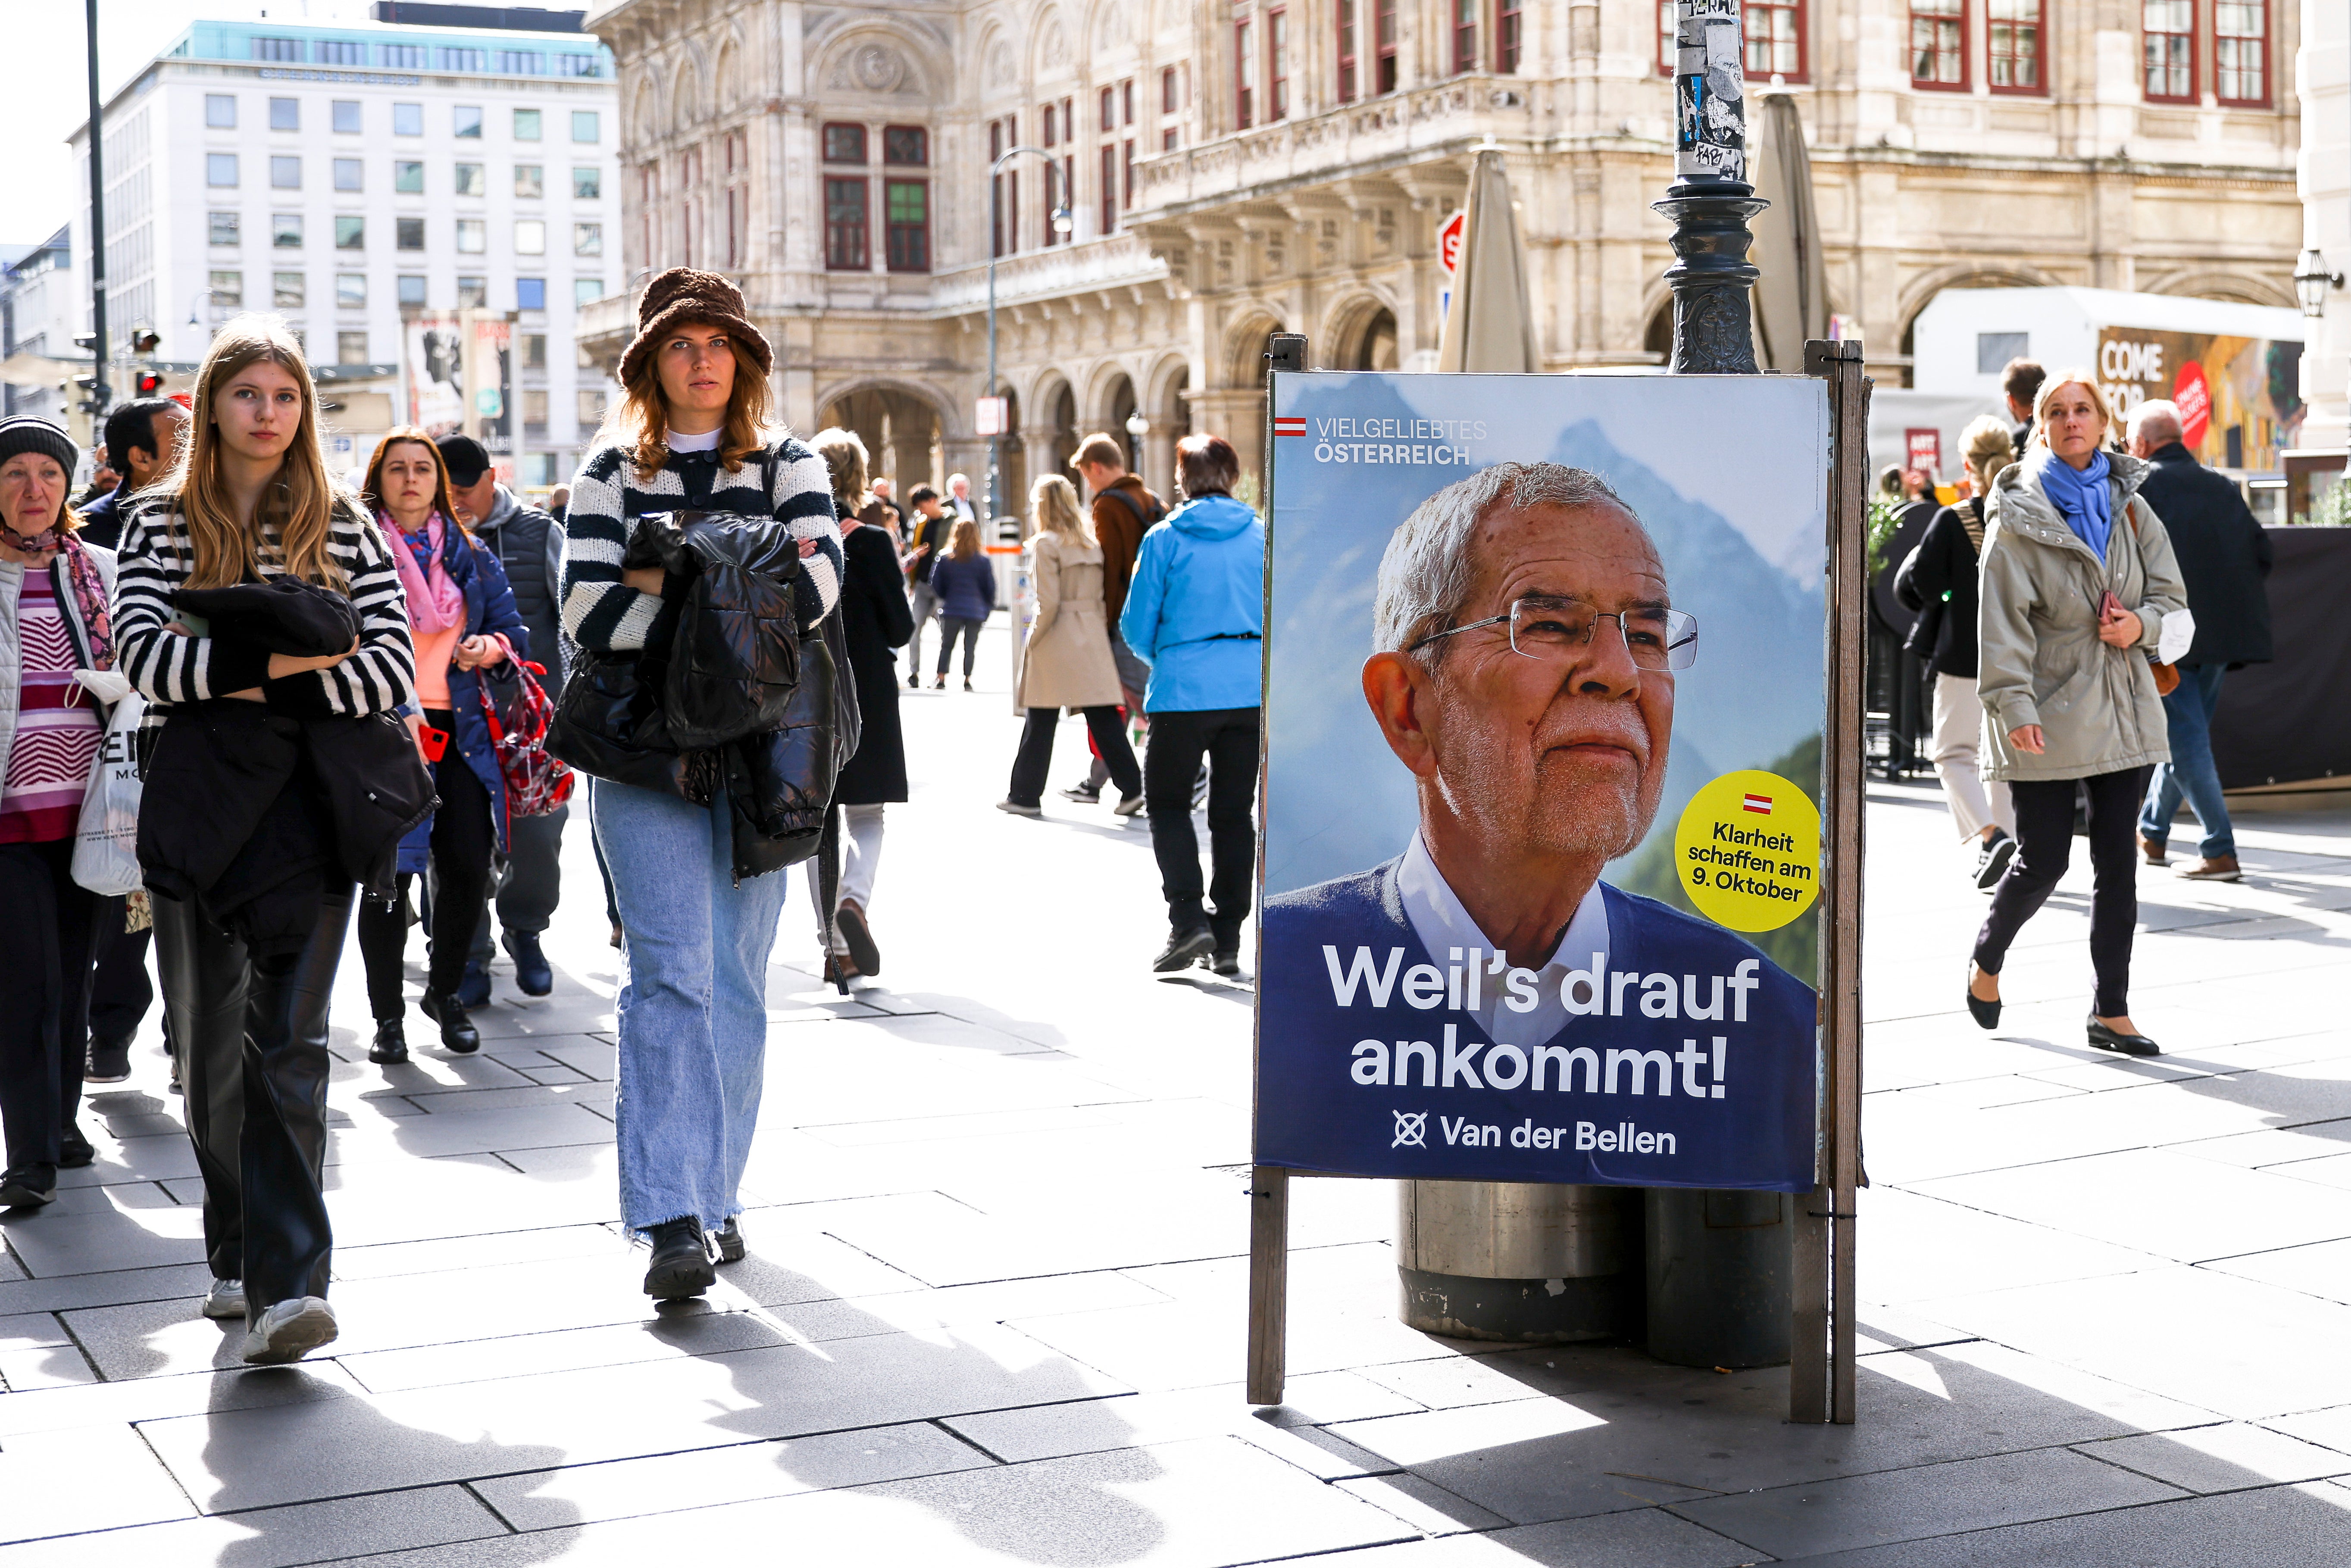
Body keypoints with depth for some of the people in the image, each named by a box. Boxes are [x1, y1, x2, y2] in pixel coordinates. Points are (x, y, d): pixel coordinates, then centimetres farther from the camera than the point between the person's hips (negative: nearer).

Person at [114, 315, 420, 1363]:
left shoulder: (347, 529, 8)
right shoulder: (161, 524, 9)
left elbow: (394, 669, -2)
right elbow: (139, 651, -7)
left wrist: (249, 684, -10)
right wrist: (285, 659, -16)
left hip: (308, 805, -2)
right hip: (194, 811, 2)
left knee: (286, 1040, -11)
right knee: (209, 1043, 8)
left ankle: (286, 1285, -17)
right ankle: (237, 1259, 24)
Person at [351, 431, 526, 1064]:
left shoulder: (471, 555, 15)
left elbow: (514, 631, 17)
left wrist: (492, 646, -5)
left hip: (458, 728, 4)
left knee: (468, 867, -2)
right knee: (388, 872, -5)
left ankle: (446, 992, 20)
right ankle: (388, 1015, 7)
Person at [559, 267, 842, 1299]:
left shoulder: (786, 465, 10)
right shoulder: (611, 470, 7)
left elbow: (817, 589, -7)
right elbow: (589, 611, -6)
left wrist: (668, 588, -9)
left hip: (757, 754, 2)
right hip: (646, 750, -2)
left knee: (738, 981, 6)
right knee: (671, 974, -13)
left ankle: (714, 1197, 18)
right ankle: (670, 1220, -17)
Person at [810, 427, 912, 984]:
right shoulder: (873, 543, -10)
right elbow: (901, 629, -6)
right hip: (867, 699, -2)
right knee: (866, 816, 11)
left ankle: (837, 949, 9)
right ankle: (854, 899, -18)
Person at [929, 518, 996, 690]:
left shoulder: (945, 558, -2)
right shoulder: (983, 560, -4)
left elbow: (936, 585, 4)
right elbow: (990, 587, 2)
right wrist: (989, 608, 17)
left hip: (952, 611, 0)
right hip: (977, 611, 0)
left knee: (946, 645, 10)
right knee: (970, 647, 6)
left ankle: (940, 679, 3)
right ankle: (967, 680, 4)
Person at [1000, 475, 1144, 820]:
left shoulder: (1045, 544, -8)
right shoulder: (1092, 543, 10)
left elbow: (1049, 602, -14)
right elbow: (1103, 595, 9)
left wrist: (1033, 640, -4)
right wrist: (1099, 629, 14)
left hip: (1057, 637, -5)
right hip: (1092, 636, 5)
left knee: (1041, 723, 3)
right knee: (1104, 717, 4)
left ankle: (1025, 795, 10)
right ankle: (1131, 789, -3)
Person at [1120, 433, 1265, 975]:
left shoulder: (1165, 538, -3)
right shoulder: (1261, 536, 4)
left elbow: (1137, 625, 0)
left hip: (1184, 689, -3)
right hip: (1251, 691, 3)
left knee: (1168, 803, 9)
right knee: (1233, 812, 9)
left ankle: (1188, 919, -8)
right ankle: (1227, 940, 10)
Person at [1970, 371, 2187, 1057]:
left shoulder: (2130, 506, 9)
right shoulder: (2018, 516, -6)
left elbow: (2170, 594, 14)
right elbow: (2003, 620, -10)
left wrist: (2141, 624, -8)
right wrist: (2015, 705, -18)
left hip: (2124, 710, 4)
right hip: (2050, 715, -4)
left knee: (2118, 862, 4)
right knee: (2042, 862, 0)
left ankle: (2111, 1012, 11)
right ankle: (1985, 962, 28)